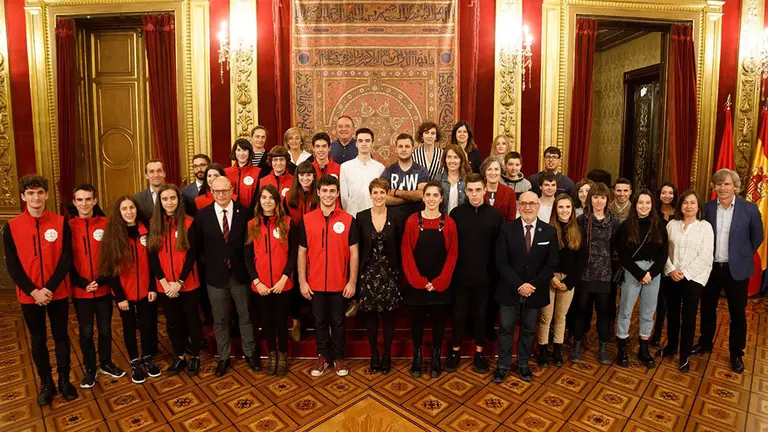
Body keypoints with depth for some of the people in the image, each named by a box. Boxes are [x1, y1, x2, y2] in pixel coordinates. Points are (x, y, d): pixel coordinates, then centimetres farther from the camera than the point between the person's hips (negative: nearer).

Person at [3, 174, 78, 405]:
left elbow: (66, 259, -7)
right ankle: (46, 383, 27)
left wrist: (50, 288, -16)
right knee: (38, 340, 12)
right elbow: (12, 266, -4)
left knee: (61, 336, 10)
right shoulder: (11, 227, -3)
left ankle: (64, 380, 26)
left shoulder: (60, 223, -4)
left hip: (58, 293, 0)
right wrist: (33, 291, -14)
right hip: (29, 296, 1)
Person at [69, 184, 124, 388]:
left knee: (105, 329, 13)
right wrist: (82, 283, -11)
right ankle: (90, 369, 26)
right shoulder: (68, 227, -3)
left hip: (104, 288, 0)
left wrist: (101, 280, -12)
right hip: (80, 290, 0)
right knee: (86, 332, 10)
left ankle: (106, 363, 31)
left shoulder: (106, 224, -3)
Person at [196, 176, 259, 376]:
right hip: (215, 275, 1)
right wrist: (210, 261, 4)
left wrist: (248, 265, -2)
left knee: (245, 316, 14)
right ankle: (223, 357, 32)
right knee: (220, 320, 14)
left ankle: (250, 353, 32)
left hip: (240, 274, 0)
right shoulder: (203, 215, -5)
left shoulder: (245, 212, -7)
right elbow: (198, 245, 6)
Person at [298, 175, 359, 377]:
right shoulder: (307, 220, -1)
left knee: (338, 322, 12)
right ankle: (322, 356, 30)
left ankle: (339, 357, 28)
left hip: (339, 283, -1)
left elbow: (353, 253, -2)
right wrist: (302, 281, -1)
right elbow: (302, 252, 2)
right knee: (320, 321, 14)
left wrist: (352, 281, -6)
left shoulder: (348, 220, -4)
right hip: (315, 283, 1)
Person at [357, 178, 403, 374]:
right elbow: (356, 248, 0)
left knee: (388, 315, 7)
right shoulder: (361, 217, -2)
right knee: (370, 315, 8)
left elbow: (400, 248, 2)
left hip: (389, 273, 0)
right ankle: (374, 353, 25)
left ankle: (387, 354, 24)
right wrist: (358, 273, -4)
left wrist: (399, 272, -2)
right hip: (368, 273, 0)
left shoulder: (396, 219, -2)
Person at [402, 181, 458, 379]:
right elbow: (406, 253, -5)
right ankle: (417, 357, 26)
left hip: (441, 284, 1)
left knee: (438, 320, 11)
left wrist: (438, 282, -10)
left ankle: (436, 358, 27)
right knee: (417, 319, 10)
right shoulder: (412, 221, -4)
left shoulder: (449, 223, -2)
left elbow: (452, 255, -3)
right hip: (416, 284, 0)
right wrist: (420, 281, -11)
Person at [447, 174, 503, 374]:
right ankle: (455, 351, 27)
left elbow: (499, 247, -1)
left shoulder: (494, 215, -2)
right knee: (459, 314, 11)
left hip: (484, 276, 0)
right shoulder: (456, 213, -3)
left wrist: (495, 273, -3)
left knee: (481, 314, 13)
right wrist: (450, 270, -5)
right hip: (460, 275, 0)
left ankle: (479, 353, 28)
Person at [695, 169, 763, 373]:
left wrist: (743, 257, 2)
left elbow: (757, 237, 3)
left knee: (737, 314, 9)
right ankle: (705, 343, 33)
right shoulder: (707, 208, -3)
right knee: (707, 309, 15)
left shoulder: (749, 208, -7)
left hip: (736, 270, -1)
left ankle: (736, 354, 25)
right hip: (710, 268, 2)